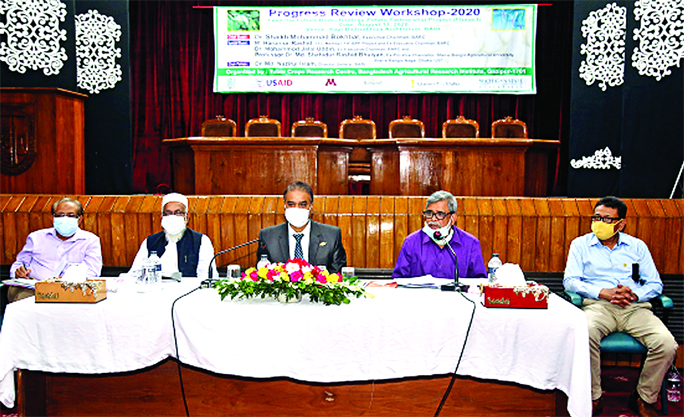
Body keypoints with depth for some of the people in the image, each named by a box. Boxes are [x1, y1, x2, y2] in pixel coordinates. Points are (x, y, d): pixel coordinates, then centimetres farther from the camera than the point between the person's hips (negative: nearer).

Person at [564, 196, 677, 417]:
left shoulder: (637, 246, 18)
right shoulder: (581, 244, 13)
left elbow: (655, 284, 14)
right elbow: (570, 280, 3)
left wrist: (635, 294, -8)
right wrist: (601, 292, -12)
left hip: (636, 307, 2)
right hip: (598, 305, -2)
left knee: (667, 345, -25)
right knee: (586, 334, -36)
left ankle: (644, 398, 1)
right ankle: (594, 397, -14)